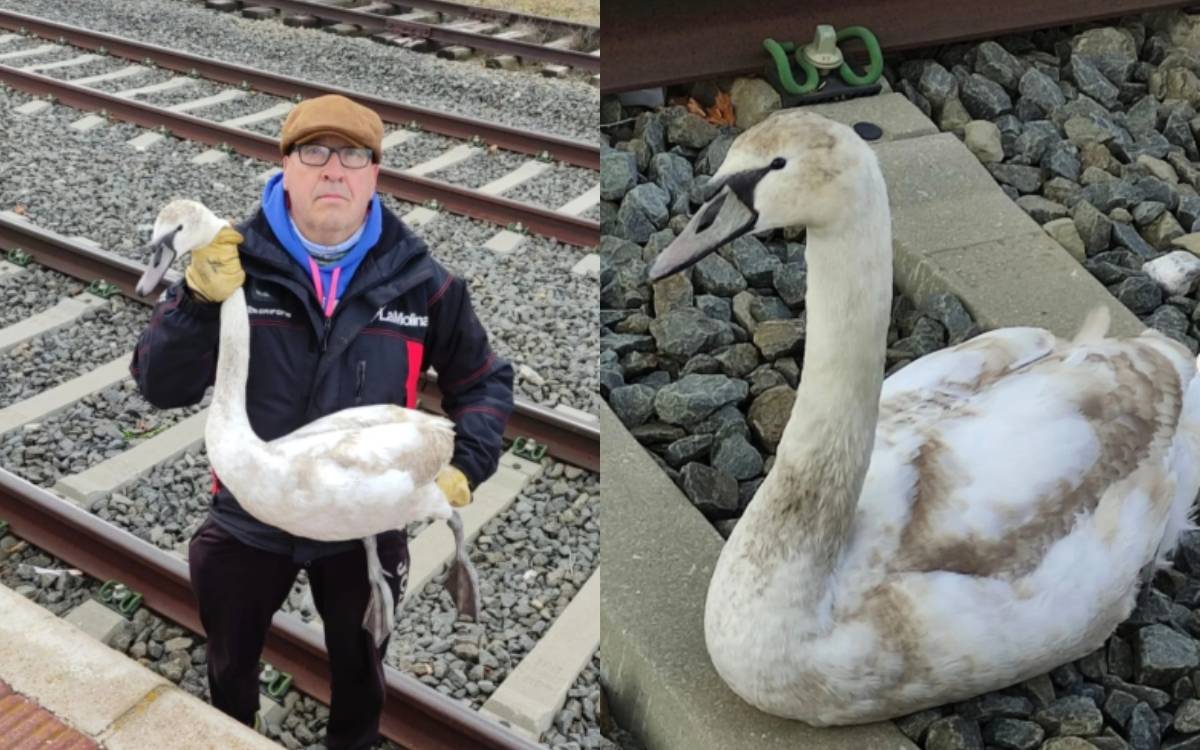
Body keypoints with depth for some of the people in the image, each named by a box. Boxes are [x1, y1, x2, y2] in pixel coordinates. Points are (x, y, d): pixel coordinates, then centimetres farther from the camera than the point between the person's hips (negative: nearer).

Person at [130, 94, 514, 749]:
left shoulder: (419, 280, -13)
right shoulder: (233, 263, -14)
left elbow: (483, 382, 0)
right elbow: (161, 388, -16)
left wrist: (466, 464, -14)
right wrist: (198, 302, -32)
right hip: (249, 519, 0)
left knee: (359, 671, 27)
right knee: (230, 669, 27)